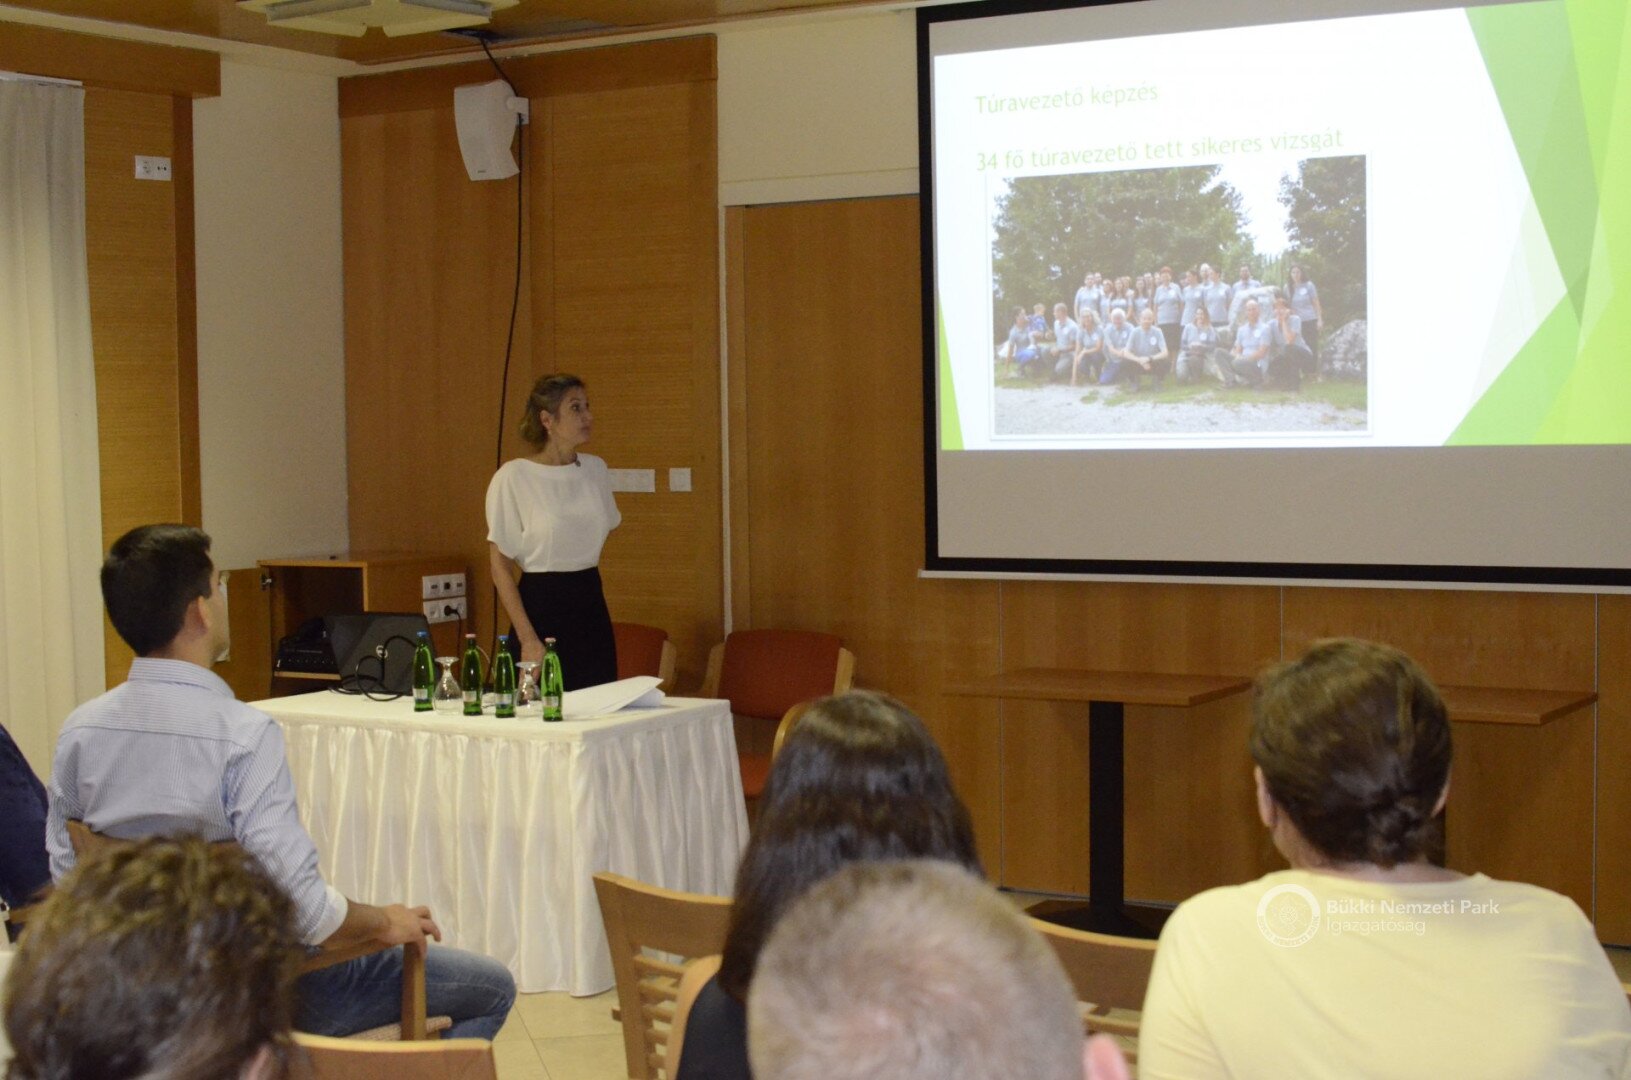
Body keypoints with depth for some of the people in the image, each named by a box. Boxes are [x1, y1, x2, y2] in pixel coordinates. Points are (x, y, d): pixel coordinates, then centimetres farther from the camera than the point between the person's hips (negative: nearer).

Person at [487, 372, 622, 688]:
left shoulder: (595, 469, 7)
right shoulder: (513, 477, -9)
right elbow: (500, 566, -9)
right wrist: (527, 638, -15)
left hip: (591, 605, 5)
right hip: (541, 606, -5)